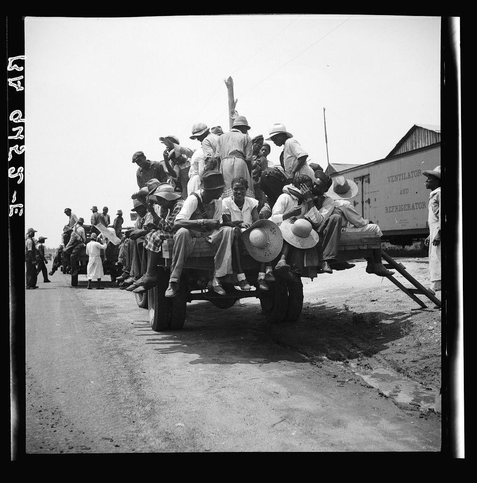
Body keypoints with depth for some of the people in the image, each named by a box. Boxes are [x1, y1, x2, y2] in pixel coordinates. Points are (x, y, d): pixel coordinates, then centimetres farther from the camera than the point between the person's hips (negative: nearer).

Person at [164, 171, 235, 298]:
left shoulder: (218, 200, 0)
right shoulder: (193, 199, -18)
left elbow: (217, 224, 5)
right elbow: (177, 222, -31)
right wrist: (204, 222, -40)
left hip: (209, 235, 5)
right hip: (191, 235, -5)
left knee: (228, 230, -22)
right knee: (182, 232, -38)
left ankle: (217, 278, -26)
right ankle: (173, 282, -31)